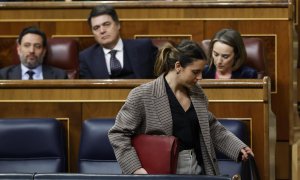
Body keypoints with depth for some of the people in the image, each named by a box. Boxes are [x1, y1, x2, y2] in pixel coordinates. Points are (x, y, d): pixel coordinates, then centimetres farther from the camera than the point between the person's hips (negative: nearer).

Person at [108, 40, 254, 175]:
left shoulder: (197, 92, 11)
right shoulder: (142, 96, -8)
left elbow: (212, 127, 22)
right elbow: (118, 134, -5)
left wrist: (239, 148, 10)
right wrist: (135, 168, -15)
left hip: (199, 171, 6)